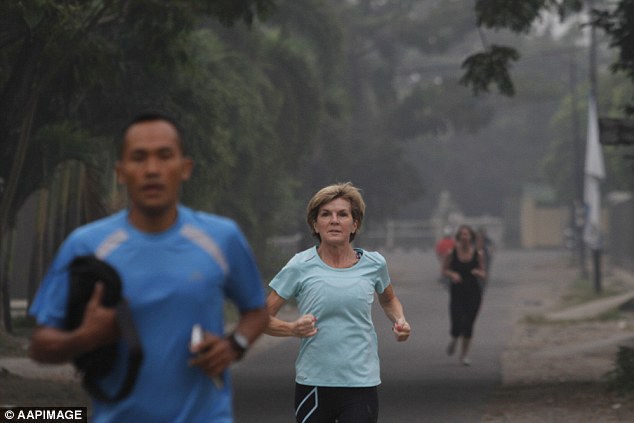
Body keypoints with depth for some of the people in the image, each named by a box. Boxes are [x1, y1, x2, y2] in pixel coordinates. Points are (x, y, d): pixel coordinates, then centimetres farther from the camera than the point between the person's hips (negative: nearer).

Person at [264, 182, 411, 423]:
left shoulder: (374, 264, 5)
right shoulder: (300, 267, -3)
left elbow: (389, 300, 26)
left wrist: (399, 321, 5)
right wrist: (293, 329, -18)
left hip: (361, 385, 1)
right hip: (312, 384, 0)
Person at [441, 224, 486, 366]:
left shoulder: (478, 254, -2)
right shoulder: (452, 252, -4)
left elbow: (483, 273, 6)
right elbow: (444, 270, 4)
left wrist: (479, 273, -16)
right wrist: (452, 274, -16)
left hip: (473, 292, 1)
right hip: (457, 292, -1)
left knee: (468, 325, 0)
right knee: (457, 325, -7)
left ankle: (464, 354, 15)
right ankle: (454, 339, 31)